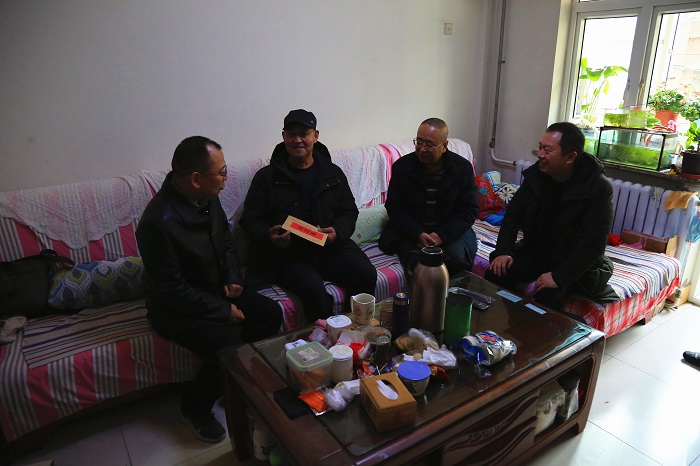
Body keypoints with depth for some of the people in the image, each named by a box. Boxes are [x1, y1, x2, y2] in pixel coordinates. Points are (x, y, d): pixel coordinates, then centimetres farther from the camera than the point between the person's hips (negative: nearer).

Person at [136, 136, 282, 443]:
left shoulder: (207, 198, -5)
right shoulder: (159, 222, -30)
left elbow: (226, 241, 14)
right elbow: (172, 291, -25)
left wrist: (233, 279, -1)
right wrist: (224, 311, -19)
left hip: (216, 290, 8)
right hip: (176, 308, -8)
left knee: (270, 314, -6)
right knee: (227, 347, -26)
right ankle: (194, 409, 5)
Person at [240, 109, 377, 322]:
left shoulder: (333, 173, 15)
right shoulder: (267, 176, 8)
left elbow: (349, 211, 16)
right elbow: (250, 220, 7)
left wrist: (337, 232, -7)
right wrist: (270, 237, -15)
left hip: (332, 247, 3)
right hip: (287, 253, -3)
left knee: (366, 274, -22)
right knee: (313, 289, -32)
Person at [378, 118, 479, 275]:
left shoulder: (463, 168, -2)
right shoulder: (402, 166, -3)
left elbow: (469, 209, -2)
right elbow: (394, 207, -2)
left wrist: (441, 235, -18)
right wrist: (418, 234, -19)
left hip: (450, 230, 1)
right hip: (411, 231, -1)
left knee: (457, 257, -28)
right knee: (416, 261, -31)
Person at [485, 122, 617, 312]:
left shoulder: (598, 188, -19)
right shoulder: (536, 174, -3)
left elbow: (593, 244, -23)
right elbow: (513, 213, 3)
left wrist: (559, 276, -30)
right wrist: (503, 251, -11)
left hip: (573, 264, -4)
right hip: (534, 252, 5)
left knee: (547, 295, -31)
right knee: (497, 272, -19)